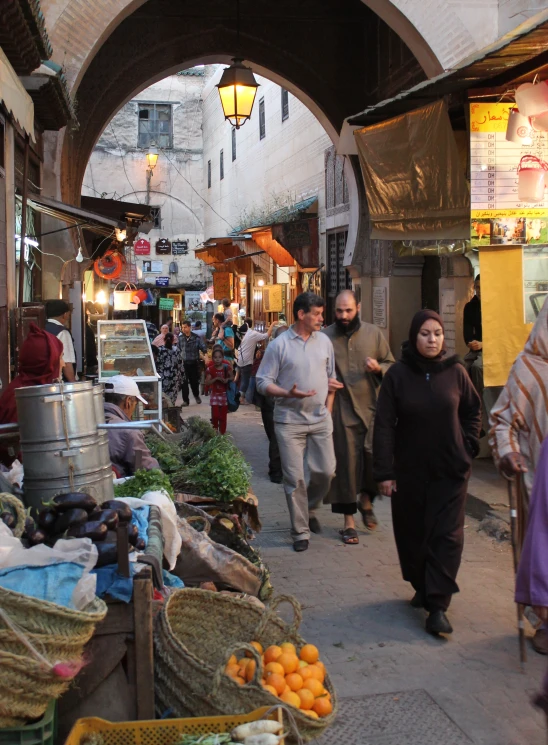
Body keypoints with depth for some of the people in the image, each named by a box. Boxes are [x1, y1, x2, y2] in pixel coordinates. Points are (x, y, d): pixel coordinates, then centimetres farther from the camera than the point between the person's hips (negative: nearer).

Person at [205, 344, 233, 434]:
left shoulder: (226, 367, -4)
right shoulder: (210, 369, -5)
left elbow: (232, 377, 0)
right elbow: (207, 382, -9)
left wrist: (226, 380, -20)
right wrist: (216, 378, -22)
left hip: (224, 394, 1)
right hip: (214, 394, 0)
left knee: (223, 416, 6)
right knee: (215, 415, -8)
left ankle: (222, 433, 15)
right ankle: (214, 432, 11)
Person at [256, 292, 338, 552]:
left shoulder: (324, 341, 7)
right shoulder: (279, 345, -6)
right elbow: (263, 382, -5)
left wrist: (328, 410, 7)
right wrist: (289, 393, -21)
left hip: (320, 420, 4)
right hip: (290, 421, -3)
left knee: (325, 471, 2)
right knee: (295, 477, 0)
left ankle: (308, 508, 31)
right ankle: (300, 531, 11)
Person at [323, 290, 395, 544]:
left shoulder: (374, 333, 6)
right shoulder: (326, 337, -1)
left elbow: (391, 365, 12)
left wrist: (379, 368, -9)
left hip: (372, 407, 1)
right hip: (342, 411, -1)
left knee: (375, 455, -10)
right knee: (346, 463, 1)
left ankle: (366, 499, 21)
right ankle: (349, 521, 13)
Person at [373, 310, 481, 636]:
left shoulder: (455, 371, -3)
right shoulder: (398, 374, -6)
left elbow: (473, 410, 13)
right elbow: (384, 425, -6)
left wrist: (469, 446, 3)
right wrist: (384, 472, -9)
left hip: (451, 470, 0)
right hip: (410, 471, 0)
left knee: (446, 536, -4)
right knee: (412, 534, 11)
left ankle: (437, 605, 0)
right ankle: (422, 588, 32)